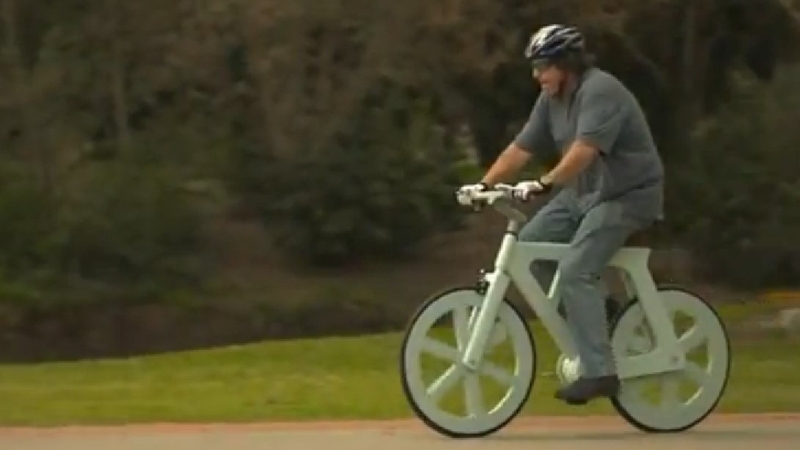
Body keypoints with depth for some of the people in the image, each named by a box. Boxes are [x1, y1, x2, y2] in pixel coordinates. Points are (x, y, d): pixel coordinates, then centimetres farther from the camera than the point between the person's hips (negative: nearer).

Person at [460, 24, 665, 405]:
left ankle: (599, 373, -19)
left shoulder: (600, 91, -21)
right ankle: (595, 307, 10)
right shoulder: (551, 99, 6)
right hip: (583, 191, 9)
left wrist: (545, 184, -44)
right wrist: (485, 184, -5)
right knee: (527, 244, -2)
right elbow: (521, 148, 5)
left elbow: (584, 150, -35)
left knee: (574, 271, -22)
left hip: (627, 194, -9)